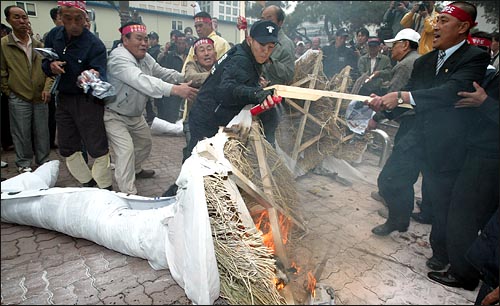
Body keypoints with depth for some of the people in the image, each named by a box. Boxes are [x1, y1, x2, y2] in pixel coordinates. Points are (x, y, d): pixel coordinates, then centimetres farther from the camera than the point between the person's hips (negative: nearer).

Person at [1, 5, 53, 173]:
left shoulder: (38, 44, 7)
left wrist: (47, 88, -4)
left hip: (41, 98, 3)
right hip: (18, 99, -2)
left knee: (42, 133, 9)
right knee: (22, 134, 5)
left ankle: (43, 162, 22)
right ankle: (24, 164, 20)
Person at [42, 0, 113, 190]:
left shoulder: (95, 44, -17)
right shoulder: (54, 36, 1)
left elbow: (101, 76, -27)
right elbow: (45, 66, 11)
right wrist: (50, 66, -12)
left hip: (87, 100, -6)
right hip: (63, 98, 6)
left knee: (98, 149, -3)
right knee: (67, 149, 13)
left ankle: (105, 189, 14)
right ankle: (87, 183, 30)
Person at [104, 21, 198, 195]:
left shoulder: (145, 57, -2)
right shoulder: (119, 57, -29)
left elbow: (163, 72, 0)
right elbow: (141, 80, -44)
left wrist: (186, 78, -18)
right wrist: (175, 89, -54)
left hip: (136, 114, 9)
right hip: (115, 115, -9)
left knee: (145, 142, 21)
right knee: (126, 150, -19)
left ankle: (136, 170, 47)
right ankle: (128, 194, -11)